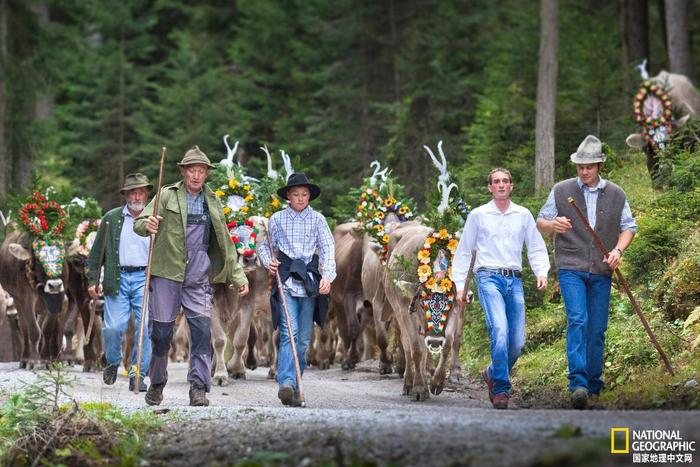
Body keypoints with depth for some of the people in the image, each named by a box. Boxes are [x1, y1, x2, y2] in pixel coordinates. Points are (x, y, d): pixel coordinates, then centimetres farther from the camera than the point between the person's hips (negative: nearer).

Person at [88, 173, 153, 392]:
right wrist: (93, 280, 5)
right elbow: (96, 252, 11)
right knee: (113, 327, -6)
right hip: (117, 279, 0)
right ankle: (113, 363, 21)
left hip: (145, 278, 0)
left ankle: (138, 374, 2)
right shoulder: (111, 219, 9)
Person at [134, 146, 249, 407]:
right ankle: (156, 384, 19)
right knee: (161, 332, 2)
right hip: (166, 274, -2)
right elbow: (139, 225, -3)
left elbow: (224, 243, 20)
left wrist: (238, 276, 17)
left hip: (199, 278, 2)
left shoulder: (212, 202, 14)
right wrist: (147, 224, -28)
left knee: (202, 331, -10)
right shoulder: (167, 196, 3)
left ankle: (199, 388, -8)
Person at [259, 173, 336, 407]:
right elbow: (266, 246, 15)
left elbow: (328, 249, 1)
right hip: (285, 280, -2)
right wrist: (269, 261, -6)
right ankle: (286, 384, -28)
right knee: (289, 332, -17)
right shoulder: (277, 219, 7)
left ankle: (295, 387, 15)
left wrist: (327, 276, -14)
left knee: (304, 339, 5)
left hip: (310, 282, 2)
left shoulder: (317, 219, 8)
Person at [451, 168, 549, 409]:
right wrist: (460, 285, 6)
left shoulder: (523, 215, 14)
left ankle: (493, 373, 25)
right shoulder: (478, 215, 8)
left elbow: (536, 249, 18)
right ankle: (501, 388, -18)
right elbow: (463, 252, 13)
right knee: (500, 330, -24)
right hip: (489, 277, -3)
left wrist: (541, 272, -1)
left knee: (517, 341, -3)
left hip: (515, 280, 3)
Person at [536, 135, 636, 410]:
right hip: (570, 269, -3)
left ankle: (594, 383, 18)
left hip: (601, 272, 3)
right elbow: (541, 223, 9)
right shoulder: (561, 192, 4)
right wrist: (553, 225, -16)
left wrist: (618, 250, -5)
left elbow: (628, 227, 15)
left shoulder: (616, 195, 9)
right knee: (577, 320, -19)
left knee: (597, 328, 5)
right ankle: (578, 383, -26)